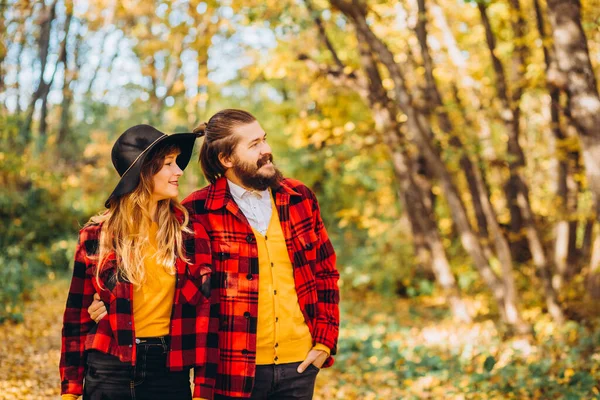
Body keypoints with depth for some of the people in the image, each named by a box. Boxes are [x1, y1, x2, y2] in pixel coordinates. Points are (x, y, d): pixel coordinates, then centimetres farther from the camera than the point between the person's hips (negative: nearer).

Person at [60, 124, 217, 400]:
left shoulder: (190, 233, 0)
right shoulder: (97, 236, -1)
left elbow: (204, 313, -2)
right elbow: (77, 316, 4)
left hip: (171, 372, 1)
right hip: (111, 370, -1)